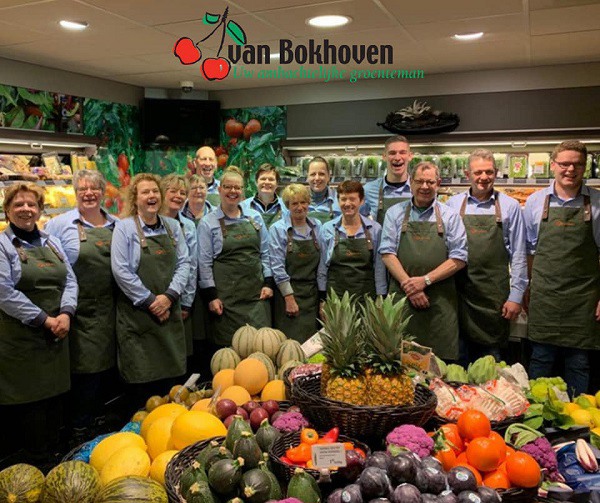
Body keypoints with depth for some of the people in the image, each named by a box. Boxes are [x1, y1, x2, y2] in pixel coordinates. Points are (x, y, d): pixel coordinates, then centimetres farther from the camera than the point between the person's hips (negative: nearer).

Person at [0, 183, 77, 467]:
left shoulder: (51, 243, 13)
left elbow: (70, 280, 9)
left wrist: (66, 313, -8)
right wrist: (44, 320, -16)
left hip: (55, 336, 6)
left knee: (53, 397, 11)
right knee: (26, 399, 1)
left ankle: (50, 458, 25)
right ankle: (33, 466, 16)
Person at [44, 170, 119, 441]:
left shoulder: (116, 225, 9)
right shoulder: (60, 224, -3)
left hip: (110, 311, 4)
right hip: (81, 312, -4)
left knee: (108, 367, 12)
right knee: (85, 370, 1)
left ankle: (100, 417, 33)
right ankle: (79, 429, 19)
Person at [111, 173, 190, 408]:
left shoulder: (172, 226, 9)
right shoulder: (125, 227, -4)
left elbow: (184, 263, 5)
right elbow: (121, 270, -11)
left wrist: (169, 296, -10)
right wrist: (149, 301, -13)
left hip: (169, 311, 4)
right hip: (137, 313, -4)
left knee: (170, 374, 9)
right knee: (141, 378, 2)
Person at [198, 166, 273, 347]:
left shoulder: (255, 217, 10)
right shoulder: (208, 223, 0)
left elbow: (265, 253, 12)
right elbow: (204, 262, -2)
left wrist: (268, 283, 3)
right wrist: (211, 296, -7)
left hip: (256, 292, 3)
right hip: (226, 295, -3)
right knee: (228, 345, 0)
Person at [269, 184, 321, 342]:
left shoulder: (317, 226, 7)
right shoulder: (278, 229, -5)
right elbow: (278, 267, -9)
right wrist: (290, 299, -12)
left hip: (313, 293, 4)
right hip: (288, 291, -3)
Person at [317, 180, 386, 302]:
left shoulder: (375, 229, 1)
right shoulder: (327, 229, 2)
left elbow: (379, 268, 4)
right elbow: (322, 267, 6)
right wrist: (322, 299, 3)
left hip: (366, 295, 0)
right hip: (334, 296, 0)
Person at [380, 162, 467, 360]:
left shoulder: (450, 216, 8)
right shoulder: (395, 213, 10)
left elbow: (459, 259, 1)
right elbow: (387, 253, 1)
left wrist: (425, 280, -10)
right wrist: (408, 284, -10)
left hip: (440, 303, 0)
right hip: (401, 299, 0)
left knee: (441, 357, 2)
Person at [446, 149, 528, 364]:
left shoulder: (510, 206, 2)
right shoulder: (453, 204, 5)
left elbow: (518, 254, 3)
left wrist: (516, 295, -1)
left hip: (495, 294, -1)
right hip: (458, 291, 1)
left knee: (492, 357, 9)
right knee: (458, 354, 11)